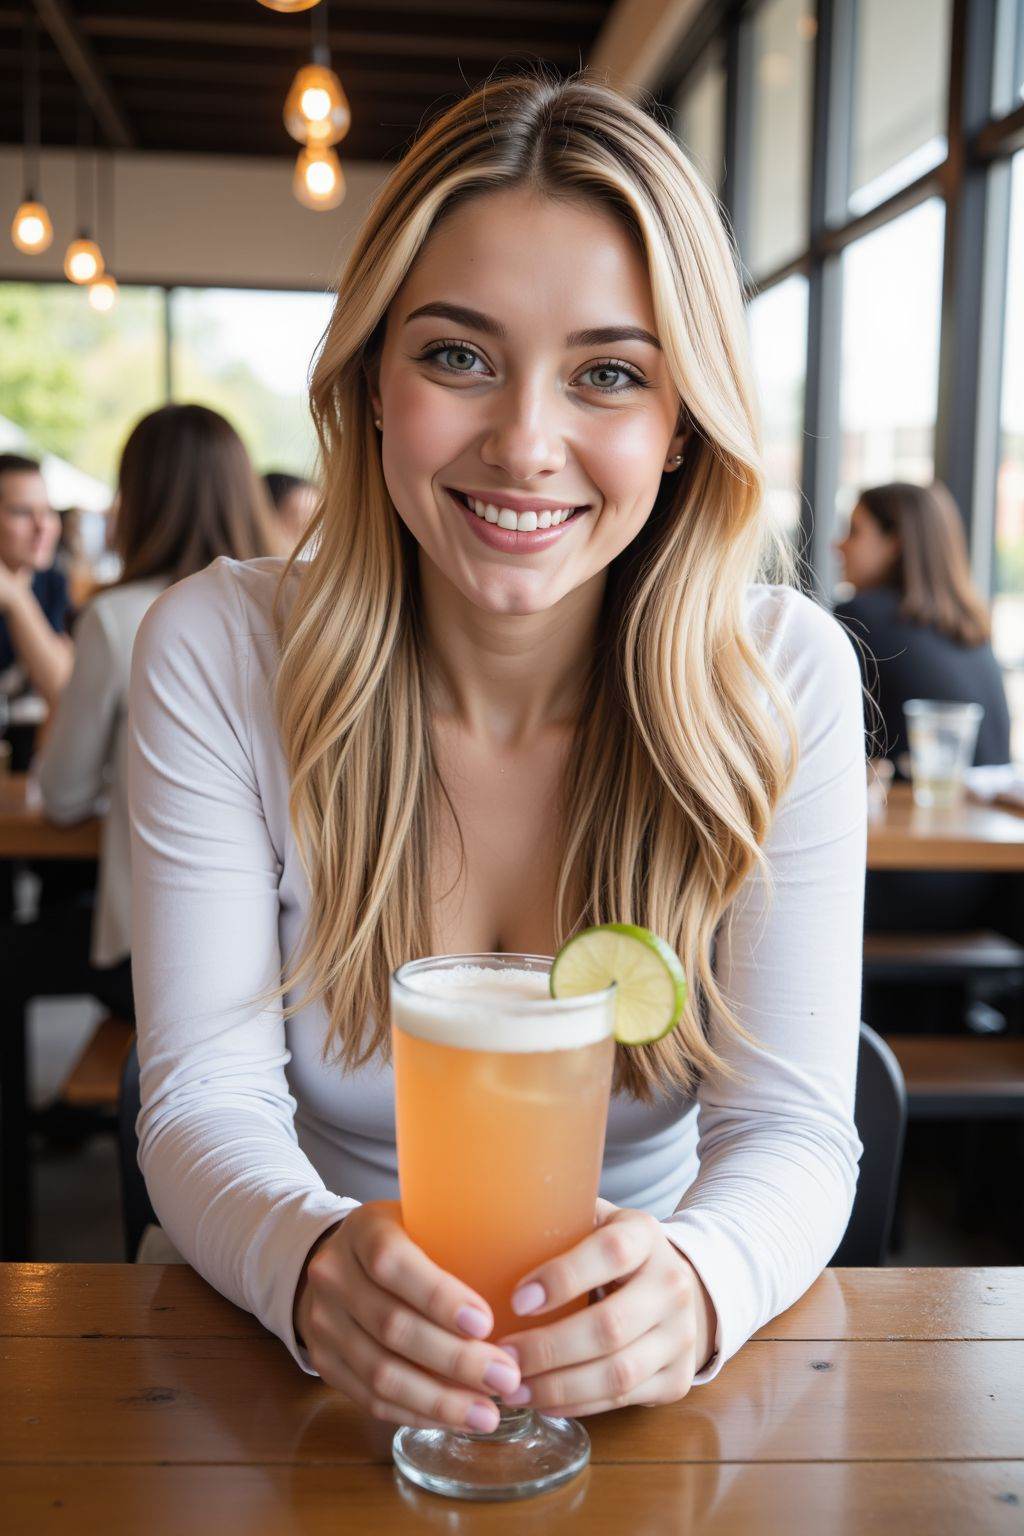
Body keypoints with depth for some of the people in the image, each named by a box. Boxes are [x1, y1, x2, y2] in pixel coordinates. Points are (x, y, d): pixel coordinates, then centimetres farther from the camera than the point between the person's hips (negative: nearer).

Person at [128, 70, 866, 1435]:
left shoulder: (785, 677, -9)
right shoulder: (216, 654, -10)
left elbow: (791, 1129, -11)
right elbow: (205, 1101, -12)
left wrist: (695, 1278, -32)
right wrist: (307, 1259, -32)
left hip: (644, 1379, 1)